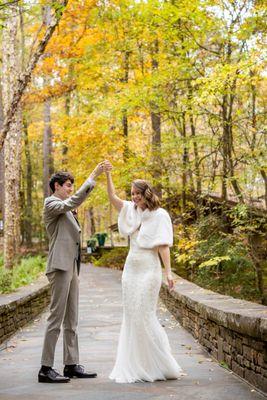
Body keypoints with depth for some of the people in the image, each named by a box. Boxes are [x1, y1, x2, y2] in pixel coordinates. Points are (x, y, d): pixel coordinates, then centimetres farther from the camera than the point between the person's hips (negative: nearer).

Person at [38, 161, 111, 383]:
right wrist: (93, 176, -22)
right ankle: (46, 368, -7)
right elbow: (74, 202, -22)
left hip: (72, 267, 10)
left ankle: (72, 365, 13)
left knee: (71, 319, 9)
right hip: (60, 266, -10)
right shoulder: (51, 204, -8)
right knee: (56, 317, -9)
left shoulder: (64, 207, 20)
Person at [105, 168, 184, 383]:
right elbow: (113, 197, 4)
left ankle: (161, 366, 1)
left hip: (149, 270, -7)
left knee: (145, 316, -10)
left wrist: (168, 272, -17)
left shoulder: (160, 215, -6)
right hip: (131, 269, 7)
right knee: (131, 317, 7)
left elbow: (163, 245, -11)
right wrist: (108, 175, -7)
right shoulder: (131, 210, 12)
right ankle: (137, 367, 13)